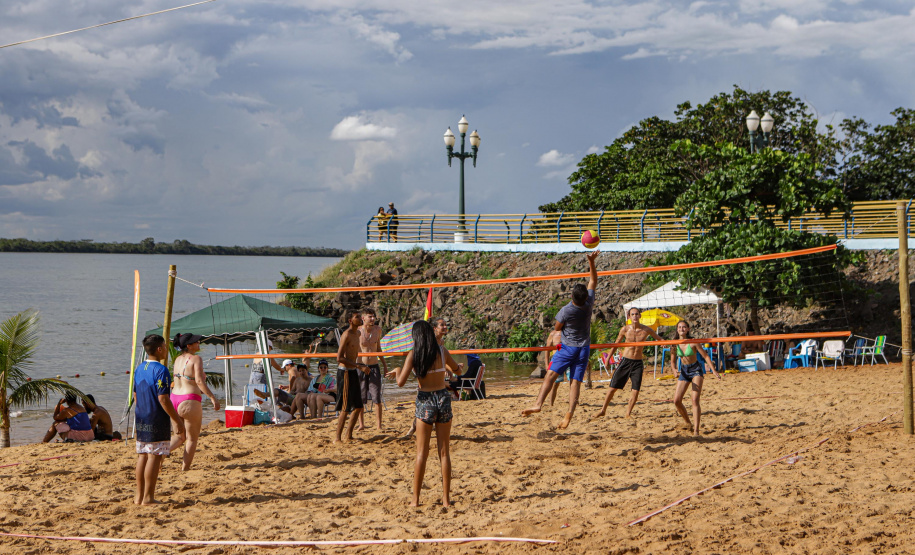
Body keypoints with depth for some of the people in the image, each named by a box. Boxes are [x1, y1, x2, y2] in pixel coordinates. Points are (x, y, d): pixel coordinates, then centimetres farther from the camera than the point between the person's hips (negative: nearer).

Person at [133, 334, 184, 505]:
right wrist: (177, 420, -14)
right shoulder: (160, 370, -15)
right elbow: (163, 398, -18)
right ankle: (148, 497, -4)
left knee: (142, 456, 12)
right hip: (157, 421, -8)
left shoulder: (139, 369, 11)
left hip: (141, 420, 8)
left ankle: (139, 496, 15)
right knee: (154, 457, -4)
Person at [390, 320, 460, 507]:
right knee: (444, 452, 8)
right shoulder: (442, 351, -1)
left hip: (425, 401, -2)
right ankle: (446, 498, 9)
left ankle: (415, 499, 4)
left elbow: (401, 382, -13)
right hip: (443, 398, 2)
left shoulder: (413, 354, -9)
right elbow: (456, 368, 17)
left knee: (422, 453, 4)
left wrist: (398, 370, 7)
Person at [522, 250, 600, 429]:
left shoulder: (566, 311, -17)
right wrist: (592, 262, 3)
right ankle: (570, 413, -9)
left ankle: (538, 404, -23)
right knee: (576, 381, 1)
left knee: (551, 374, -7)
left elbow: (557, 327, 0)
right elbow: (593, 281, 5)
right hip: (584, 348, 4)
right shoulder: (589, 304, -8)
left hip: (568, 347, -4)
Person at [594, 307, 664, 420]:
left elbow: (659, 339, 11)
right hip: (625, 361, 0)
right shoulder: (625, 329, -3)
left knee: (635, 391, -6)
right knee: (613, 388, 0)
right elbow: (616, 345, 9)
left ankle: (628, 413, 10)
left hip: (638, 363, 1)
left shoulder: (646, 330, -3)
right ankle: (603, 410, 14)